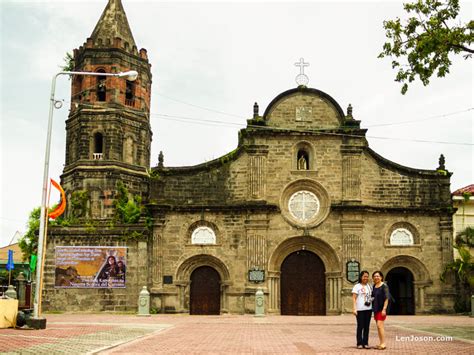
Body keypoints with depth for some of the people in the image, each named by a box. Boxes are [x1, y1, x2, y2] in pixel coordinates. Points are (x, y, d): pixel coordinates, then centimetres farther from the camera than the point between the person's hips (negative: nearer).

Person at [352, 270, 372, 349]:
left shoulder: (369, 286, 15)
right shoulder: (357, 286, 0)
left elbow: (372, 297, 20)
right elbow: (354, 298, -4)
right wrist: (354, 309, -12)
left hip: (368, 309, 5)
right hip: (360, 310, -5)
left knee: (367, 327, 5)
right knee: (360, 326, -3)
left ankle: (365, 343, 12)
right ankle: (359, 343, 4)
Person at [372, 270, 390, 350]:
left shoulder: (384, 286, -10)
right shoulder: (374, 286, 11)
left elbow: (387, 298, -14)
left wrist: (384, 309, -19)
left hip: (381, 308, -8)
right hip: (376, 308, 8)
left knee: (379, 325, -14)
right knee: (378, 326, 9)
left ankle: (383, 344, -11)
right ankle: (381, 343, 14)